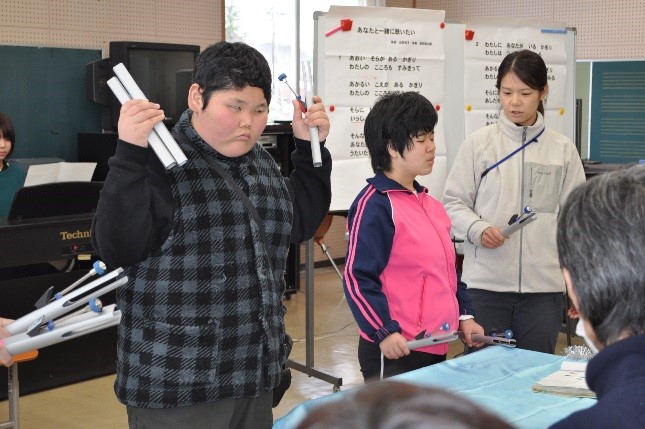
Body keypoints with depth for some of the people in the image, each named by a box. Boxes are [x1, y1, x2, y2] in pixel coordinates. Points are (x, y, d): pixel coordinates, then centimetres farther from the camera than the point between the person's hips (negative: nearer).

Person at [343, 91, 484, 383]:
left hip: (436, 348, 9)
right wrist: (384, 332, -23)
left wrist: (464, 315, 17)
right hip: (394, 351, -9)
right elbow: (357, 278, -18)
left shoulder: (428, 203, 15)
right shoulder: (374, 205, -13)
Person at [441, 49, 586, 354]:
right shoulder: (478, 143, 0)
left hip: (544, 286, 1)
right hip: (485, 283, -1)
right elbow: (453, 203, 2)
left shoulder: (563, 150, 4)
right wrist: (478, 229, -17)